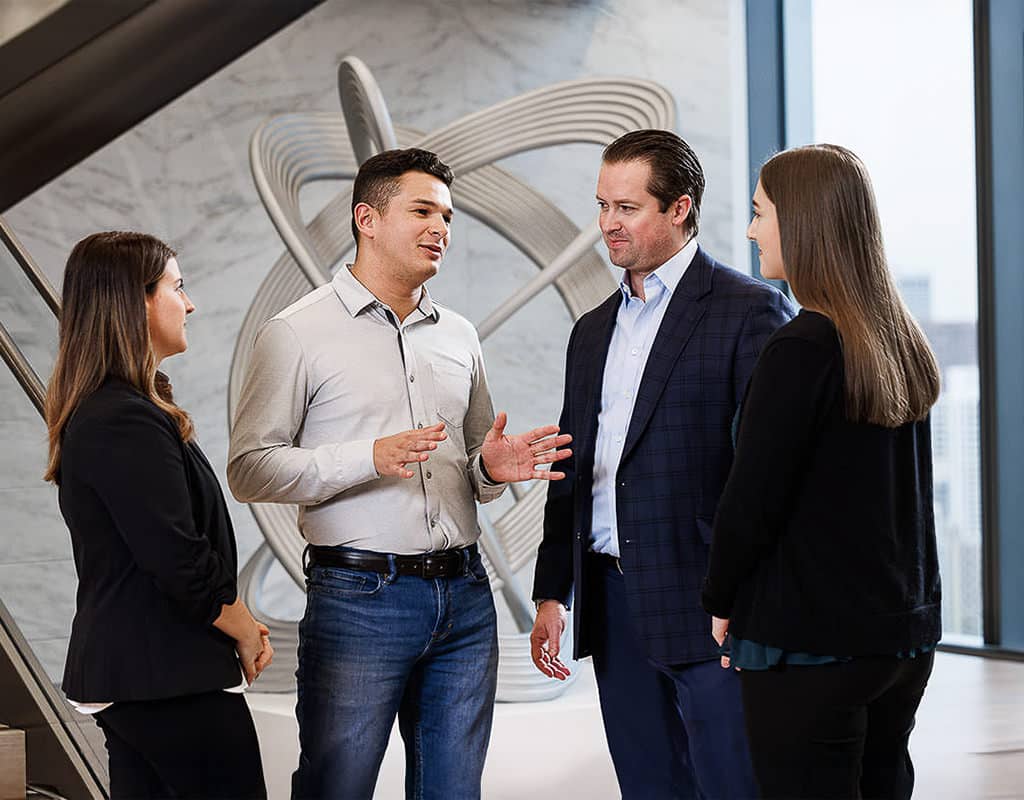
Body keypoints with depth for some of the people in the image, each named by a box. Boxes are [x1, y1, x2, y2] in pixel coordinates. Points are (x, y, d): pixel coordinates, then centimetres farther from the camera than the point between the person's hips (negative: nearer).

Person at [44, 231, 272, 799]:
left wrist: (239, 620, 9)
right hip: (170, 679, -10)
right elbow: (181, 564, -21)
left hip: (119, 667, 10)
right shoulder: (129, 423, -19)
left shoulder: (97, 412, 14)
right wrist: (246, 632, -5)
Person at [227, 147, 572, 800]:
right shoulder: (299, 334, -2)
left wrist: (490, 469, -1)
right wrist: (371, 458, -19)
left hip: (464, 598, 5)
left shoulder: (458, 336, 16)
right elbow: (249, 470, -8)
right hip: (359, 598, -5)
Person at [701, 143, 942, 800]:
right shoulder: (904, 343, 8)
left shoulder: (801, 348, -16)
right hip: (906, 633, 8)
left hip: (811, 645, -8)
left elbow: (752, 502, -14)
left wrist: (722, 603, 2)